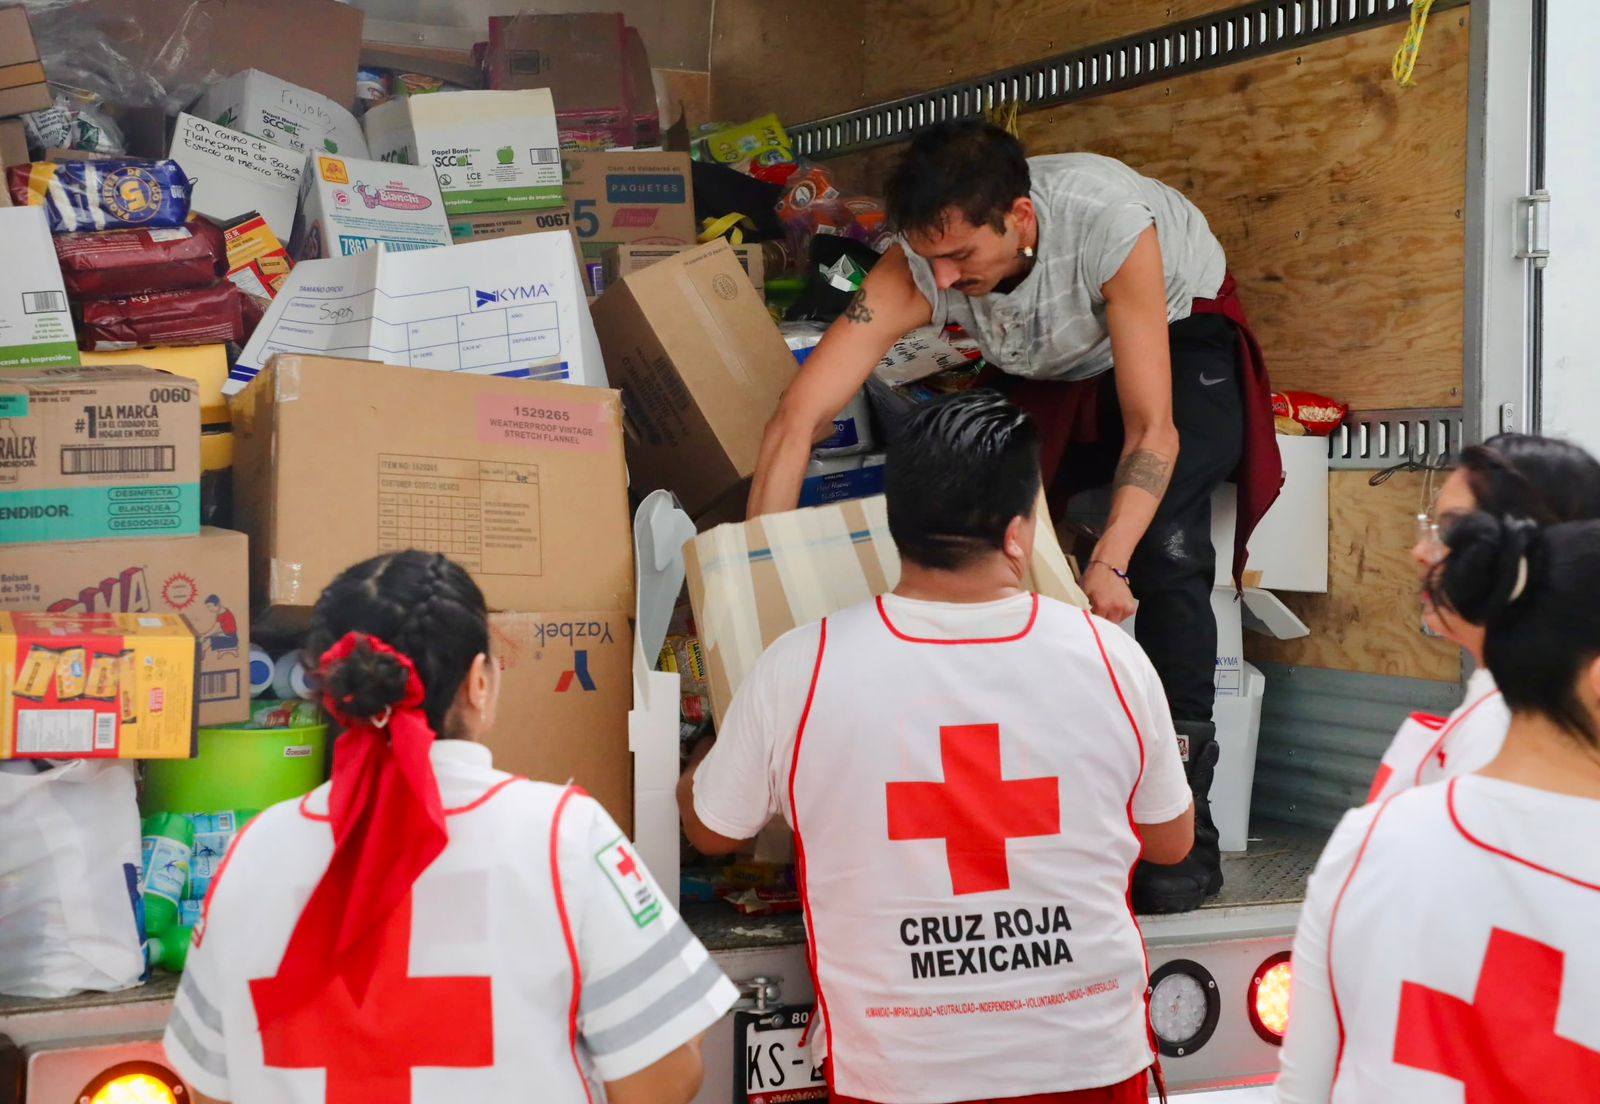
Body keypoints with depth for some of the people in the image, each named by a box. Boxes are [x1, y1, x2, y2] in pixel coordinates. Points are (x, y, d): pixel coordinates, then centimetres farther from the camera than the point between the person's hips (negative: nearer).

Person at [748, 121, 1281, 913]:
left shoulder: (1111, 223, -42)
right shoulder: (918, 268, -32)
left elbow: (1152, 426, -37)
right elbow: (796, 421, -35)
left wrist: (1109, 562, -50)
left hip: (1179, 335, -4)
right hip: (1049, 370, 4)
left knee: (1165, 554, -24)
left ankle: (1185, 837, -17)